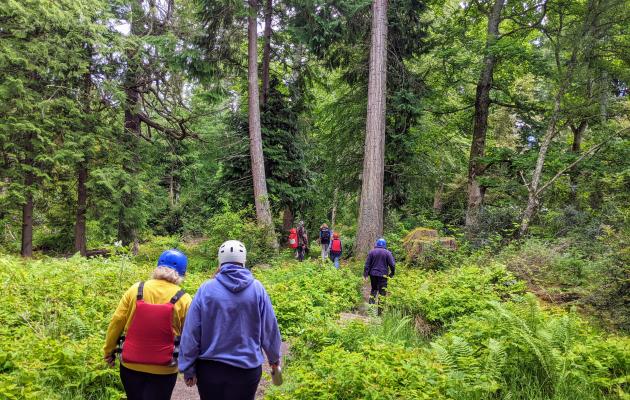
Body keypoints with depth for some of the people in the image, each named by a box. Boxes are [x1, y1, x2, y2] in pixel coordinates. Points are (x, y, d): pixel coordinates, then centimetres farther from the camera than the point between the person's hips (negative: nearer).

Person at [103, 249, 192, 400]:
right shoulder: (183, 299, -9)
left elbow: (116, 322, -1)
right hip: (163, 370, -3)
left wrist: (109, 351, 12)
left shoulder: (136, 290, -4)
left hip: (130, 365, 3)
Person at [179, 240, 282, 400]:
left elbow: (191, 332, -8)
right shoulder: (257, 288, -7)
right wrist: (274, 358, 15)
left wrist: (188, 368, 2)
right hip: (247, 368, 0)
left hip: (210, 368, 0)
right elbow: (269, 328, -1)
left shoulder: (206, 289, -9)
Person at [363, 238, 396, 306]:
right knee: (382, 291, 2)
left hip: (373, 274, 3)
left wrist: (365, 274, 5)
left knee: (374, 289, 20)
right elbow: (392, 264, -6)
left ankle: (371, 302, 12)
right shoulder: (387, 253, -4)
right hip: (383, 275, -3)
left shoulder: (371, 252, 3)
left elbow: (367, 264, 2)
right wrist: (392, 273, 7)